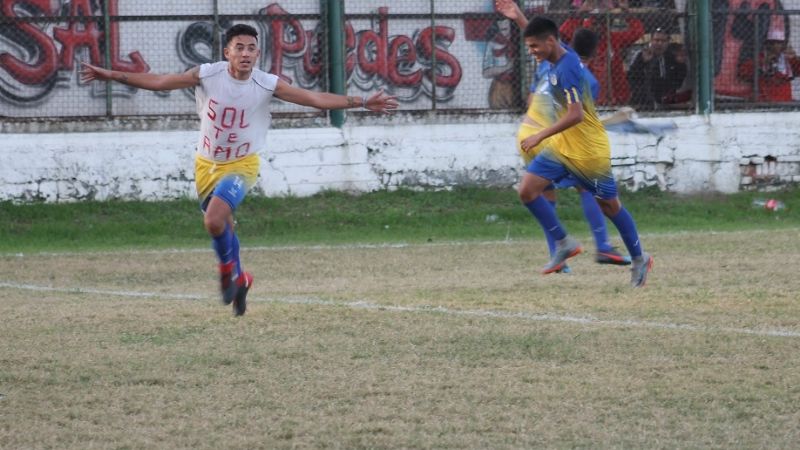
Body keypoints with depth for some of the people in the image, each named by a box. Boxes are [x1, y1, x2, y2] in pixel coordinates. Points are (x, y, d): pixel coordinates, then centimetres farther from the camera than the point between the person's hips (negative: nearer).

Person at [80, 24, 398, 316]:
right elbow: (159, 82, -10)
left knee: (214, 220, -26)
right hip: (206, 164, 3)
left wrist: (363, 103, -19)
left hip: (241, 165, -3)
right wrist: (112, 76, -15)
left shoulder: (267, 85, -15)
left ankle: (228, 269, 2)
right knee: (221, 226, 15)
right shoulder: (207, 76, -14)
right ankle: (238, 279, 41)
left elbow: (316, 99, -13)